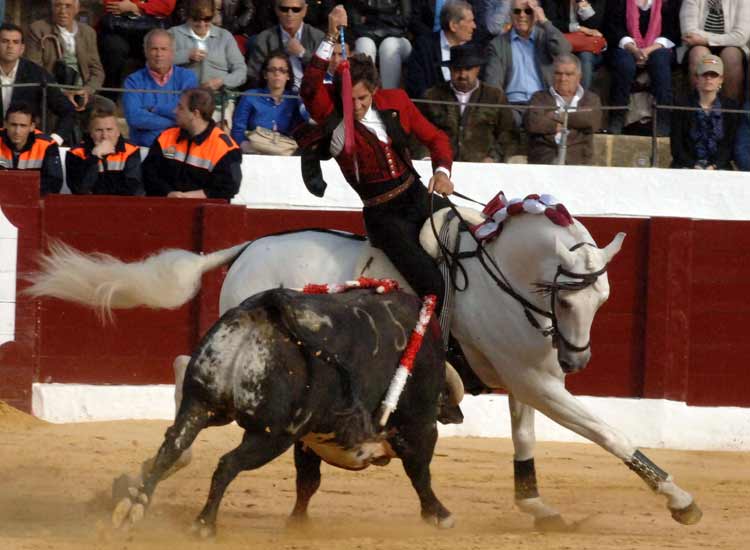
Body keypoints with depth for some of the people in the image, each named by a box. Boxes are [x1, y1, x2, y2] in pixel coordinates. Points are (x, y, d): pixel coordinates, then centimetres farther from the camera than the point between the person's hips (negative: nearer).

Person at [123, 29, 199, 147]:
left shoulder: (187, 77, 7)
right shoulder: (134, 81, 5)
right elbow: (134, 118, -9)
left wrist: (156, 110, -4)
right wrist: (176, 122, -8)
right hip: (143, 149, 0)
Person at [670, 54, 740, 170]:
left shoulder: (732, 107, 7)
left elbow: (730, 144, 3)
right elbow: (676, 145, 2)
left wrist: (714, 166, -13)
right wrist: (693, 166, -13)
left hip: (718, 166, 1)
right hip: (687, 164, -1)